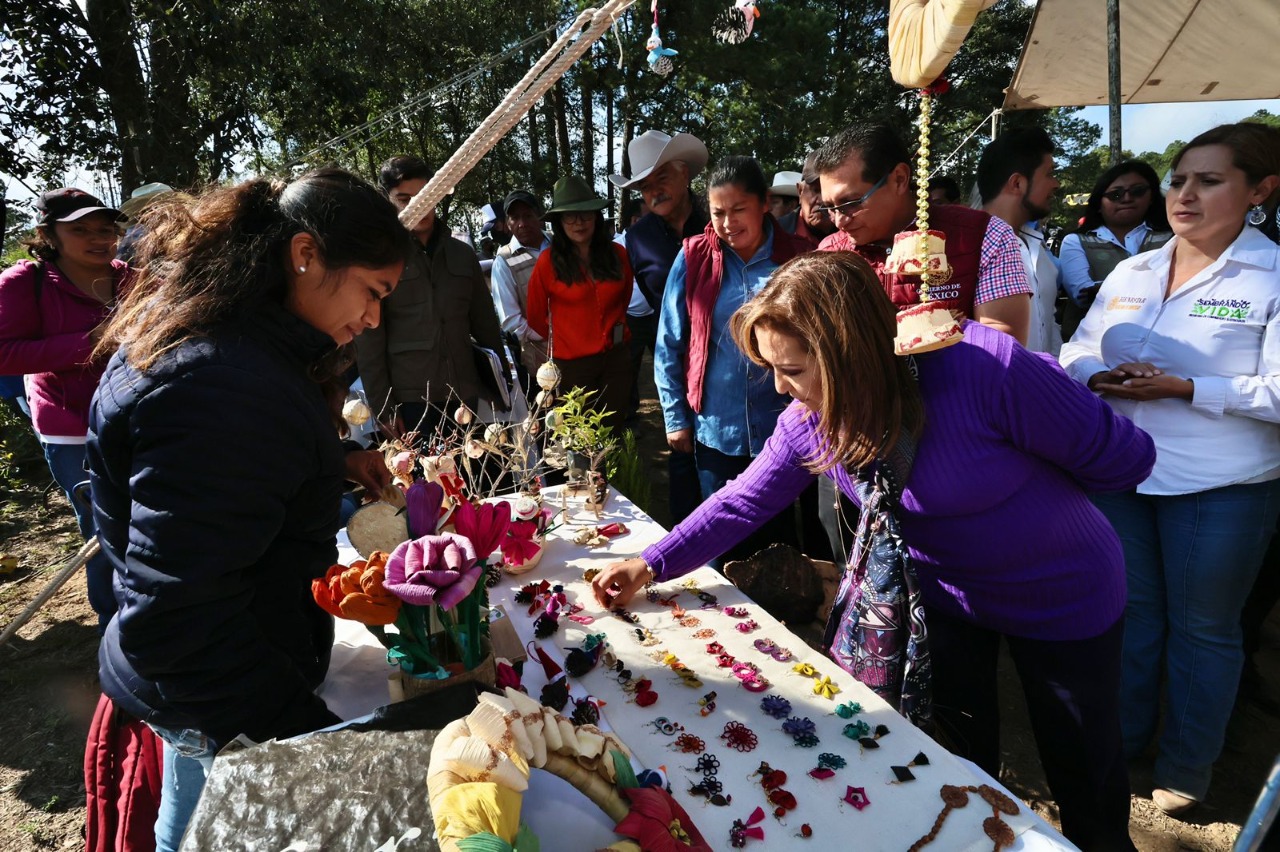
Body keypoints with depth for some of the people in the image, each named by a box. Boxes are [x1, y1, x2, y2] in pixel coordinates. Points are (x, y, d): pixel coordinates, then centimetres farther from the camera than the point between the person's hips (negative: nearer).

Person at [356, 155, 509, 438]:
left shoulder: (463, 254, 11)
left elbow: (486, 325, 16)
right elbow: (369, 341, -4)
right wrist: (383, 407, -9)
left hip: (466, 397, 3)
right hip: (410, 401, -3)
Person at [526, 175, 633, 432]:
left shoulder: (617, 254, -2)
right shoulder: (548, 261, -11)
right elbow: (537, 315, 0)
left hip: (617, 356, 3)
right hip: (572, 362, -3)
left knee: (612, 430, 14)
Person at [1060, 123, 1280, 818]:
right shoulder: (1130, 273, 7)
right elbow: (1077, 351, 10)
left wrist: (1182, 388, -23)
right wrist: (1096, 378, -11)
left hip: (1221, 489, -4)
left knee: (1203, 628, 12)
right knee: (1129, 610, 18)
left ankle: (1186, 768, 33)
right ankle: (1120, 739, 39)